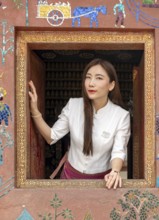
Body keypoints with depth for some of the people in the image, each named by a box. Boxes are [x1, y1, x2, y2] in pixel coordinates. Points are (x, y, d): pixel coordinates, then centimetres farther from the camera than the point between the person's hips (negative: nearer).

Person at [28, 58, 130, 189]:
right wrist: (35, 111, -19)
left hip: (101, 179, -2)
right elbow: (51, 137, -7)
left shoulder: (121, 116, -17)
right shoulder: (73, 105, -12)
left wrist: (115, 172, -38)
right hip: (71, 174, 2)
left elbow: (118, 151, -17)